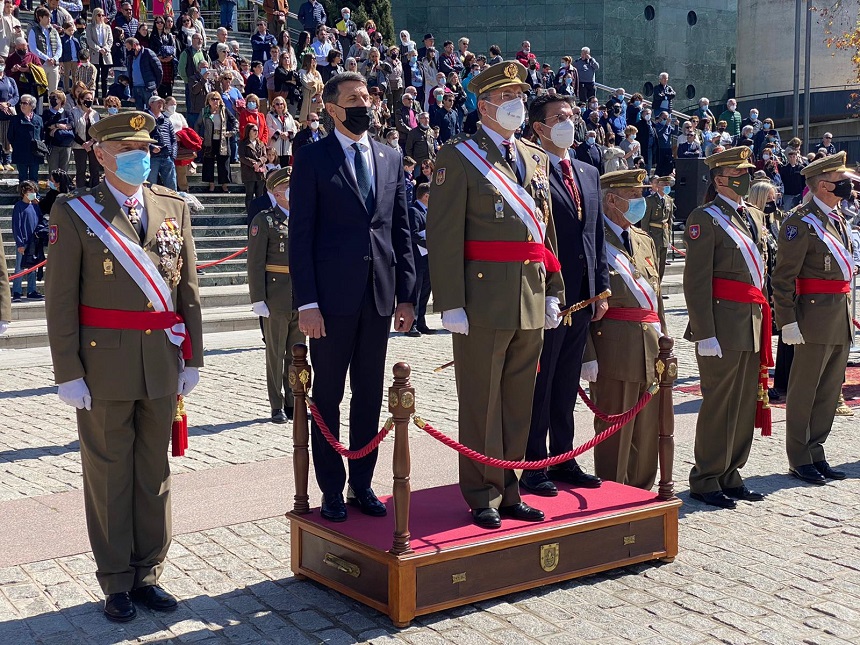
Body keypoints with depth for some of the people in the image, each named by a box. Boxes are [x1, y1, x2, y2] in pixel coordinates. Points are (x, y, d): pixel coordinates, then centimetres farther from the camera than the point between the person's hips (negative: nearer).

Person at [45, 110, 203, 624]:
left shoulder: (175, 207, 8)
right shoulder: (74, 212, -3)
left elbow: (188, 289, 8)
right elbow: (60, 299, -5)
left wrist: (192, 358, 5)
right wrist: (68, 372, -10)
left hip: (163, 363, 3)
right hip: (105, 363, -3)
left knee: (154, 471, 11)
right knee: (109, 474, 6)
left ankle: (148, 574, 24)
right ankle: (117, 582, 19)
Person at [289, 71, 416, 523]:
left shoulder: (390, 159, 12)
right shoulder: (312, 159, -2)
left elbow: (402, 231, 12)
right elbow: (300, 235, -6)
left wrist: (406, 294, 6)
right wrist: (306, 302, -12)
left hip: (379, 296, 4)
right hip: (332, 296, -4)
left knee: (370, 396, 10)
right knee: (327, 397, 5)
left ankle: (362, 485, 21)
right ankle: (332, 490, 16)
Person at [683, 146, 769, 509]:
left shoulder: (754, 217, 17)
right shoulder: (705, 219, -8)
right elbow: (696, 281, -14)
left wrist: (763, 319, 18)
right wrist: (705, 334, -19)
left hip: (754, 325, 8)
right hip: (724, 325, -8)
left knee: (745, 404, 11)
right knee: (719, 404, -2)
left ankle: (730, 475, 22)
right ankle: (706, 481, 9)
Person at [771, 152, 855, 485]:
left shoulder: (837, 218, 15)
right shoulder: (801, 221, -13)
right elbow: (783, 277, -16)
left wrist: (846, 314, 21)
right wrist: (788, 321, -20)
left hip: (841, 317, 9)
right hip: (816, 316, -9)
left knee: (830, 389, 12)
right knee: (805, 389, 1)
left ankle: (816, 453, 22)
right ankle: (800, 459, 11)